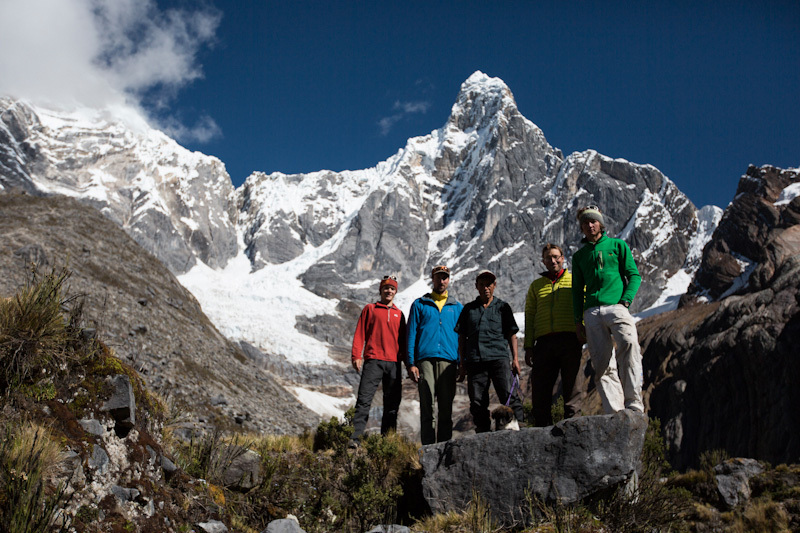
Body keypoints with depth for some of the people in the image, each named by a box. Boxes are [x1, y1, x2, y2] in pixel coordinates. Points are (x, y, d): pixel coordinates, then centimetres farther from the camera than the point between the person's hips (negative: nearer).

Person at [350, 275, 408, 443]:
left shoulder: (399, 314, 20)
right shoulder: (370, 309, 11)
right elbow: (360, 333, 5)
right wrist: (356, 356, -6)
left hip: (394, 363, 4)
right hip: (373, 361, -4)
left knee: (392, 404, 3)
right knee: (364, 400, -12)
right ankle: (355, 438, -14)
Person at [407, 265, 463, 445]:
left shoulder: (457, 307, 20)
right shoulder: (419, 304, 15)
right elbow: (411, 334, 9)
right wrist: (411, 363, -2)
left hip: (448, 360, 2)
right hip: (425, 359, -1)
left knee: (446, 408, -1)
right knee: (427, 406, -7)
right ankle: (428, 447, -7)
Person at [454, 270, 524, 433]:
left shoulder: (502, 307, 14)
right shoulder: (469, 309, 18)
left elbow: (511, 334, 12)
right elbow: (462, 337, 18)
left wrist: (515, 358, 1)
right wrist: (462, 363, 11)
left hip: (498, 357, -2)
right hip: (475, 361, 2)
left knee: (508, 395, -15)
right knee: (477, 402, -1)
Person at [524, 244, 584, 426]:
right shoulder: (536, 286, 20)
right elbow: (529, 317, 16)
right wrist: (528, 346, 6)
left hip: (570, 339, -2)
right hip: (544, 341, 2)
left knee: (572, 384, -3)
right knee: (540, 386, -1)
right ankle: (542, 429, 7)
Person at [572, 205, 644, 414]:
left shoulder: (617, 245, 16)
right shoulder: (579, 256, 23)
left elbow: (634, 276, 9)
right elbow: (577, 290, 21)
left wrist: (625, 301, -8)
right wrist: (578, 320, 9)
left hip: (616, 306, -3)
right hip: (592, 312, 3)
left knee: (629, 345, -29)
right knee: (602, 364, -6)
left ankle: (634, 404, -29)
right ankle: (614, 412, -8)